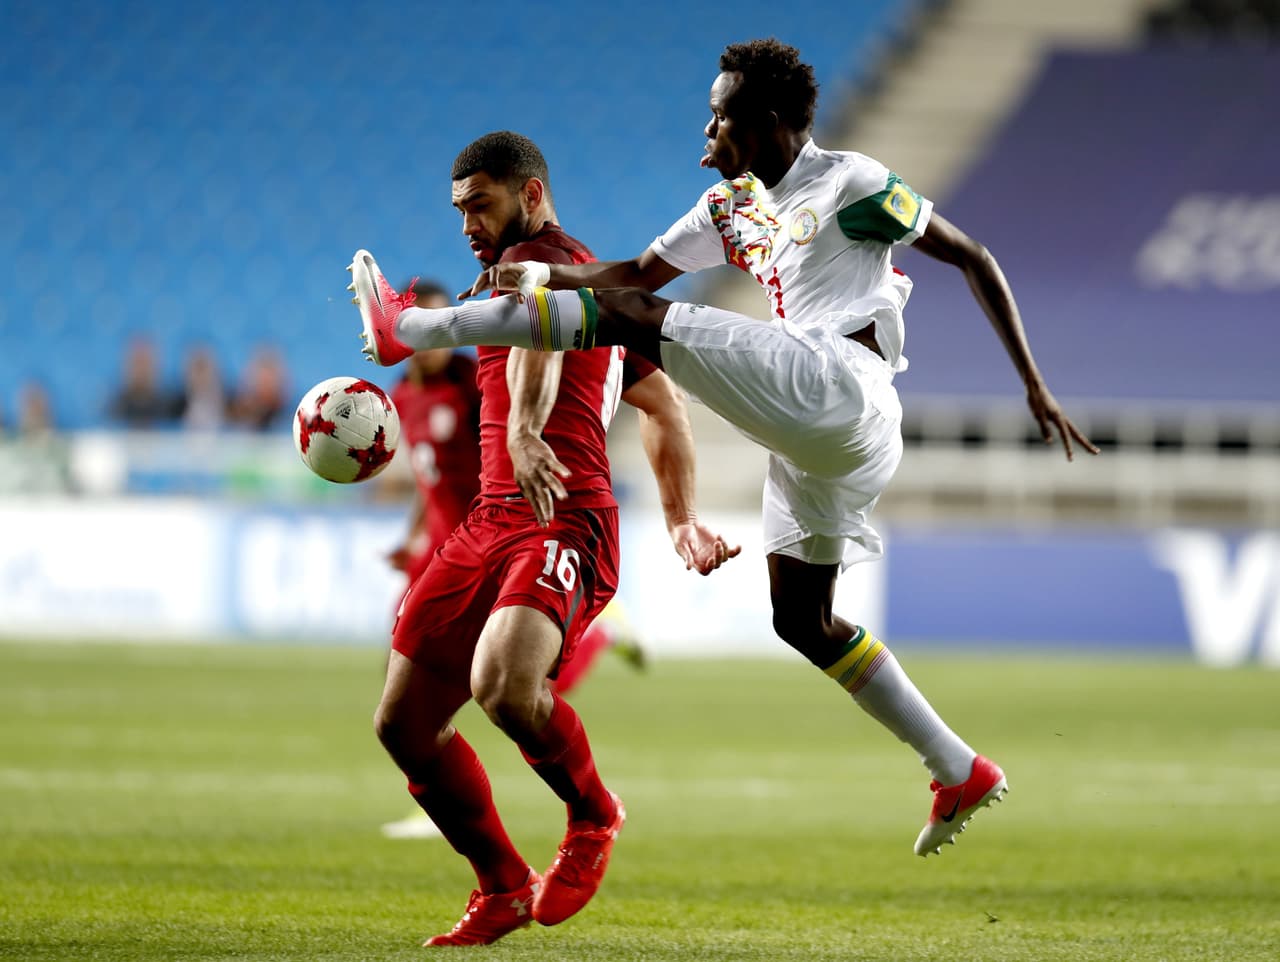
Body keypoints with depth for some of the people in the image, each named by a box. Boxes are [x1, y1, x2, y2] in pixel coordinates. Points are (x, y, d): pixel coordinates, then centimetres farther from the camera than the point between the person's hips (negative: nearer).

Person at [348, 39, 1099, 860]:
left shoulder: (849, 182, 1)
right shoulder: (734, 204, 24)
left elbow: (974, 259, 3)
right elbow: (644, 270, 27)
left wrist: (1036, 388, -2)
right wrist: (543, 271, 9)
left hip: (837, 385, -10)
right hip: (816, 439, 10)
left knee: (629, 318, -13)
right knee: (802, 620, 14)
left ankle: (411, 329, -13)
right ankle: (963, 774, 15)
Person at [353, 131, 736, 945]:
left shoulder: (538, 257, -3)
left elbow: (540, 337, -28)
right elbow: (664, 405, 36)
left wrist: (524, 429, -47)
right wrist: (682, 519, 37)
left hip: (561, 524, -11)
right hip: (492, 524, 11)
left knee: (503, 684, -34)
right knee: (404, 721, 6)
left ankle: (594, 816, -6)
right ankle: (503, 889, 20)